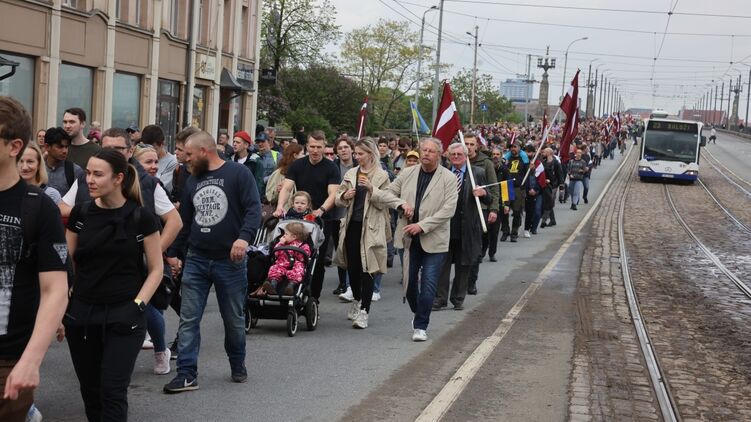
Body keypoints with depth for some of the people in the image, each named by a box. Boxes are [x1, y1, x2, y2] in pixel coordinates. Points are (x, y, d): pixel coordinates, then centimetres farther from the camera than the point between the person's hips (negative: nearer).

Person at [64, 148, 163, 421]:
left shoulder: (141, 218, -6)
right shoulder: (80, 214, 2)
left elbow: (156, 270, 0)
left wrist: (138, 305, -10)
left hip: (123, 316, -3)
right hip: (81, 314, 3)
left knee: (112, 391, -6)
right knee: (90, 390, 10)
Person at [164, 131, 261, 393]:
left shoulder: (237, 173, -6)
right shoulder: (193, 180, 13)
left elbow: (254, 209, -14)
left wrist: (244, 237, -29)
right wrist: (174, 252, 19)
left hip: (230, 261, -5)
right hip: (196, 259, 5)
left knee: (234, 319, 9)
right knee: (188, 318, -3)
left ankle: (238, 366, 29)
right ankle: (187, 374, 0)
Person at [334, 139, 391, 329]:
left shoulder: (381, 176, -2)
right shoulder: (351, 173, 11)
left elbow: (384, 203, -6)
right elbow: (338, 198, 14)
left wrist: (371, 189, -18)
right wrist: (345, 196, -8)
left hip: (370, 227, -5)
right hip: (352, 225, 5)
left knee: (367, 268, -6)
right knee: (352, 266, 11)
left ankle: (364, 311, -6)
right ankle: (357, 300, 33)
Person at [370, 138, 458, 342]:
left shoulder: (448, 178, -5)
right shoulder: (407, 174, 7)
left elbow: (448, 209, -12)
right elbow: (388, 193, 11)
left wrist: (422, 225, -18)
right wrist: (401, 203, -10)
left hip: (434, 239, -4)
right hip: (410, 238, 4)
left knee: (428, 284, -6)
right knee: (409, 281, 11)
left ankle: (421, 325, 4)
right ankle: (418, 315, 34)